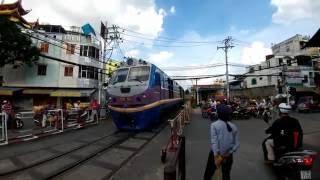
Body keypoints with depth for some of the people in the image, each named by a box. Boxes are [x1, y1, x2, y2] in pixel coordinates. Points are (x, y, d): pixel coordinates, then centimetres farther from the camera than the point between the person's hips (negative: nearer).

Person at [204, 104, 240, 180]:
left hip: (216, 154, -3)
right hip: (228, 156, 4)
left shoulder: (214, 125, -15)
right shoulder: (233, 127, -2)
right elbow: (237, 144, -3)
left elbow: (214, 141, -21)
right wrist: (229, 153, -3)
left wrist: (216, 156, -19)